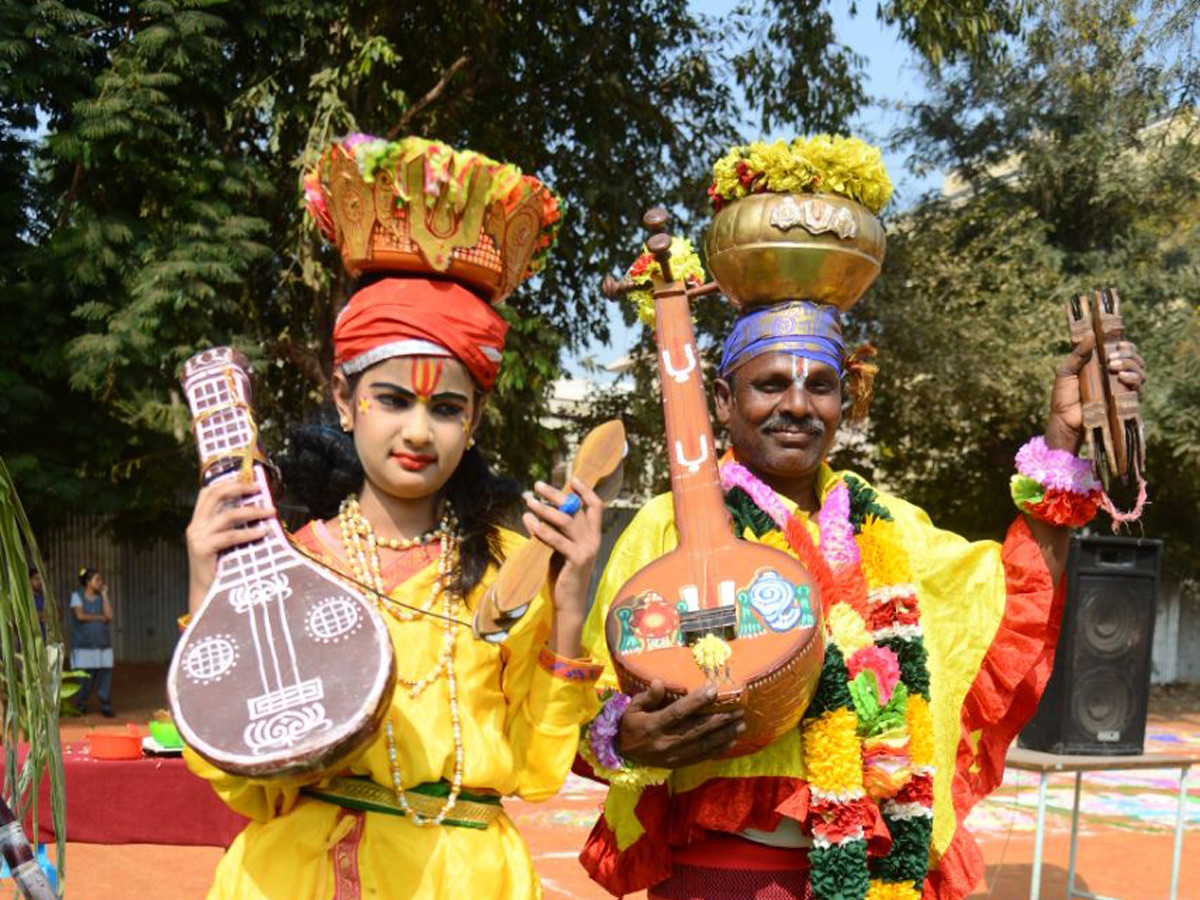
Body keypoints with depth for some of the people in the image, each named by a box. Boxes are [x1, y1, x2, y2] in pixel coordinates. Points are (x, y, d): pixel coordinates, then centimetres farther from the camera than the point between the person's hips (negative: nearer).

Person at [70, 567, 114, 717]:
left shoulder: (102, 597, 12)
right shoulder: (77, 596, 3)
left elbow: (109, 616, -3)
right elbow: (80, 615, -10)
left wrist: (104, 594, -1)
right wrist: (100, 617, -2)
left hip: (102, 643, 3)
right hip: (84, 644, -3)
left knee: (105, 674, -3)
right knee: (85, 677, -4)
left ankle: (106, 707, 5)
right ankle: (80, 706, 14)